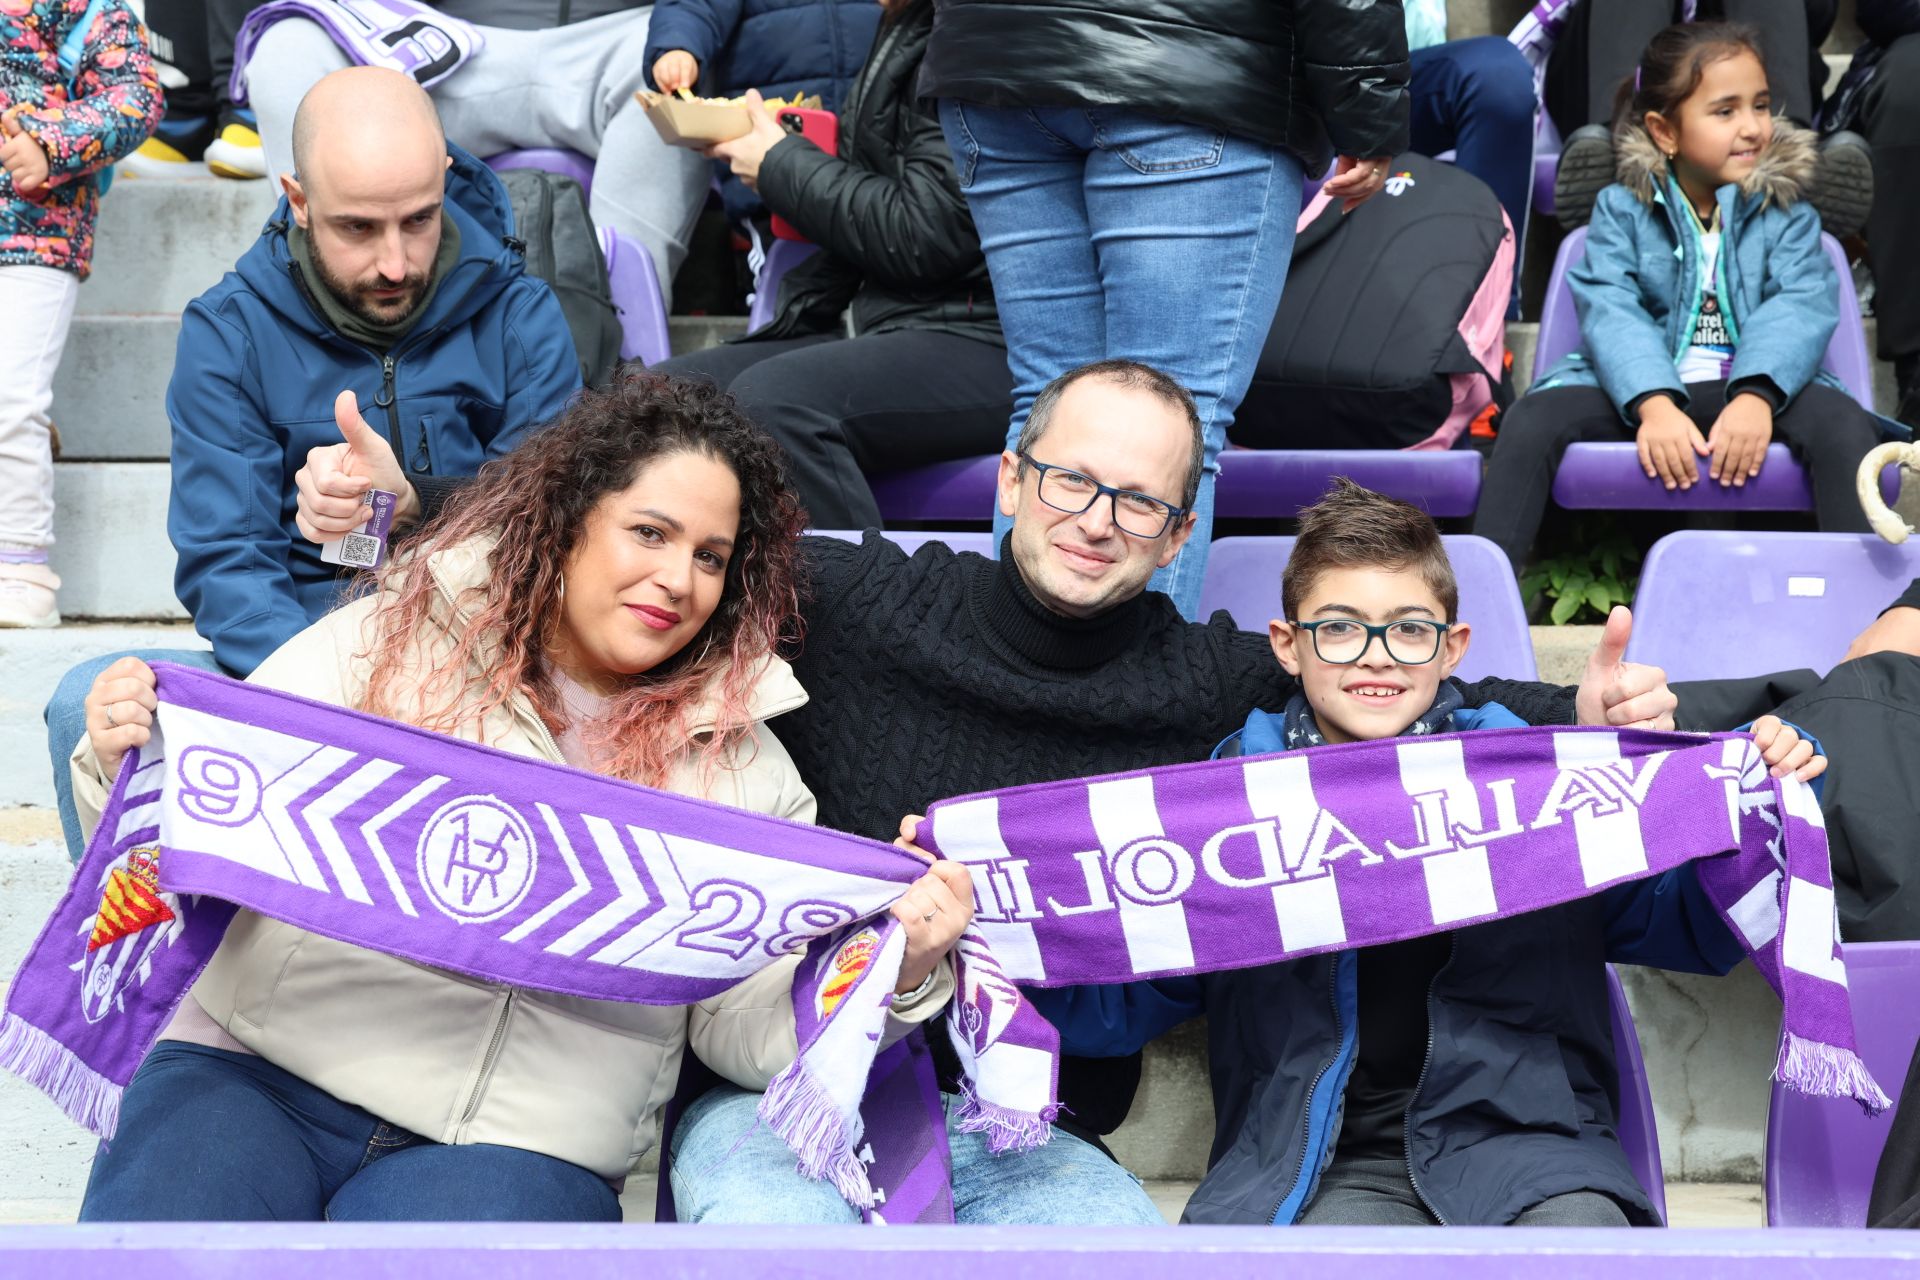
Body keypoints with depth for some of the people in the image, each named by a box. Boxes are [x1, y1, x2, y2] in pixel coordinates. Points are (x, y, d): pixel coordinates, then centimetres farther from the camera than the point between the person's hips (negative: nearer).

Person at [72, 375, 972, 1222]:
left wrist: (898, 978, -10)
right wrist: (125, 768, -14)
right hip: (254, 1071, 0)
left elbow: (753, 1032, 6)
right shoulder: (385, 640, 4)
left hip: (517, 1142, 0)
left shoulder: (743, 767, 9)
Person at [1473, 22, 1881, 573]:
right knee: (1530, 420, -25)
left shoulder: (1786, 213, 9)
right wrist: (1655, 404, -28)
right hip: (1642, 389, 0)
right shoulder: (1621, 210, 7)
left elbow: (1801, 307, -8)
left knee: (1844, 425, -29)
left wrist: (1757, 396, -29)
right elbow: (1611, 312, -9)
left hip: (1753, 388, 0)